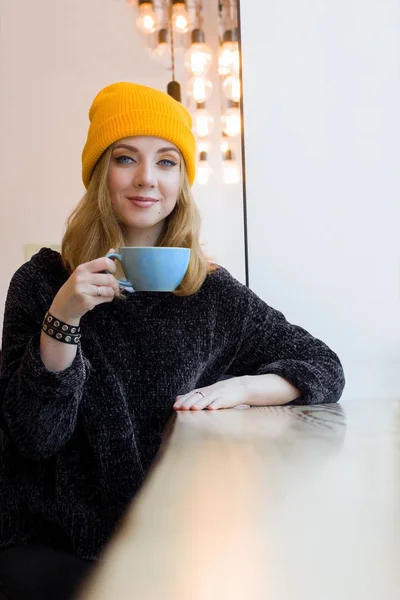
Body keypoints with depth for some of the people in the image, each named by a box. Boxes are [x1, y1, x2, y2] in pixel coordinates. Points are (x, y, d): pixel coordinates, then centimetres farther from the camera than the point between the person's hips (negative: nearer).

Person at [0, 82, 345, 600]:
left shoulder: (210, 292, 1)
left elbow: (324, 368, 8)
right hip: (51, 546, -2)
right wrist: (62, 317, -21)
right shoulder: (42, 282, -3)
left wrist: (241, 387, -10)